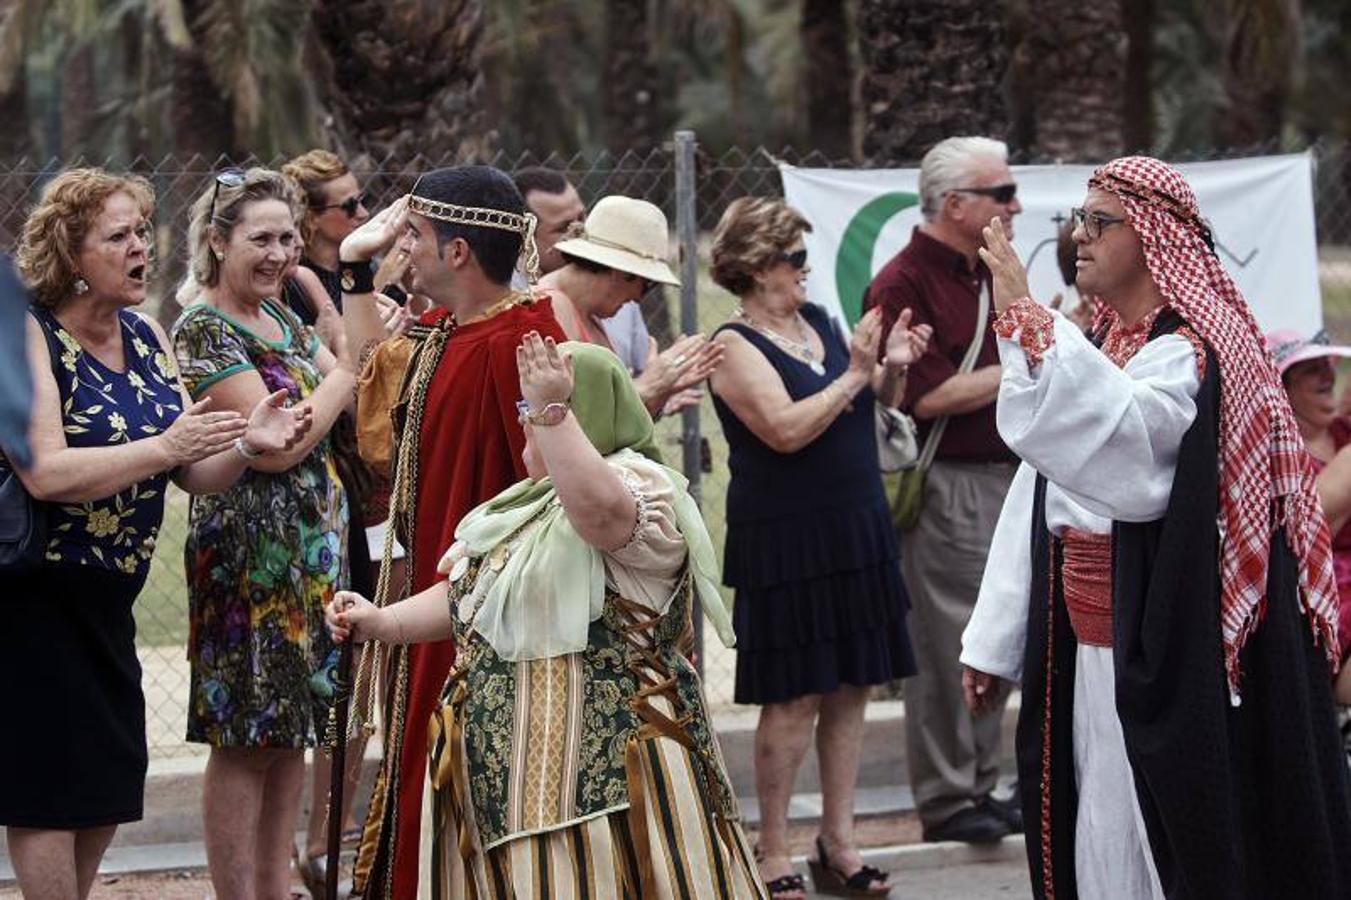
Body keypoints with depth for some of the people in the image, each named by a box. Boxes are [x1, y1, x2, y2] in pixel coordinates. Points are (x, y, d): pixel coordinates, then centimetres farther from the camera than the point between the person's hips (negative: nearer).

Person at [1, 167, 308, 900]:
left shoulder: (146, 336, 7)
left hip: (107, 602, 8)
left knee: (109, 784, 12)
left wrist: (247, 443, -12)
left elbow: (193, 475, 8)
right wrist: (165, 446, -31)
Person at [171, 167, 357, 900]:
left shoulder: (281, 318, 13)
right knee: (246, 736, -4)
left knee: (291, 730, 11)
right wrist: (346, 374, -9)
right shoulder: (204, 330, -13)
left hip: (313, 540, 8)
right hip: (250, 547, -8)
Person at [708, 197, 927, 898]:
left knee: (851, 688, 8)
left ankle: (838, 843, 17)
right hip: (785, 543, -7)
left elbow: (880, 405, 20)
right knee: (794, 697, -3)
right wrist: (853, 373, -19)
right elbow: (787, 429, -22)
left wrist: (894, 367, -1)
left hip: (854, 532, 7)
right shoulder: (736, 346, -10)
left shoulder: (819, 322, 10)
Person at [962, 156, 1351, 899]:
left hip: (1166, 657, -8)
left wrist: (1024, 317, -34)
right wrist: (993, 640, 17)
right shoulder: (1092, 348, 15)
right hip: (1086, 646, 8)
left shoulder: (1189, 352, -12)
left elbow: (1121, 439, -33)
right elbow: (1037, 501, 17)